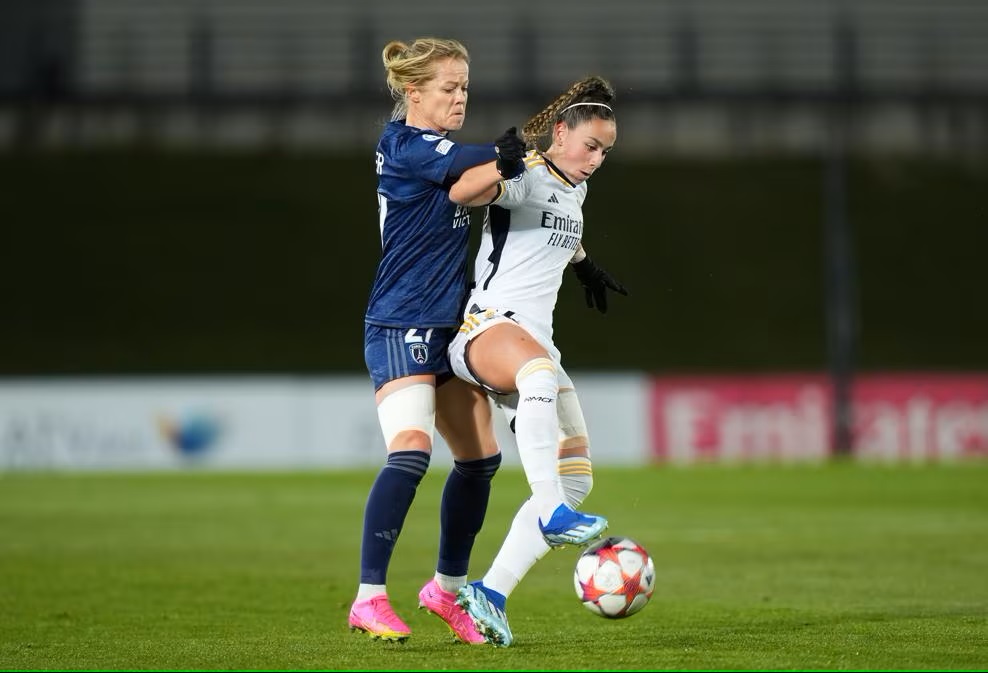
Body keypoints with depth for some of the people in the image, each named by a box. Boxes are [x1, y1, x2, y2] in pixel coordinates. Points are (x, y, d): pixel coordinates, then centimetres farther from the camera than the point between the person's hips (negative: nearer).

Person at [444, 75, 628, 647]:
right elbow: (461, 193, -26)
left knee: (576, 475, -4)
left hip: (536, 341, 9)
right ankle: (553, 515, -50)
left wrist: (585, 265, 55)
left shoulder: (575, 189, 20)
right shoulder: (525, 176, -5)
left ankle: (491, 594, -4)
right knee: (538, 366, -44)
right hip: (487, 326, -9)